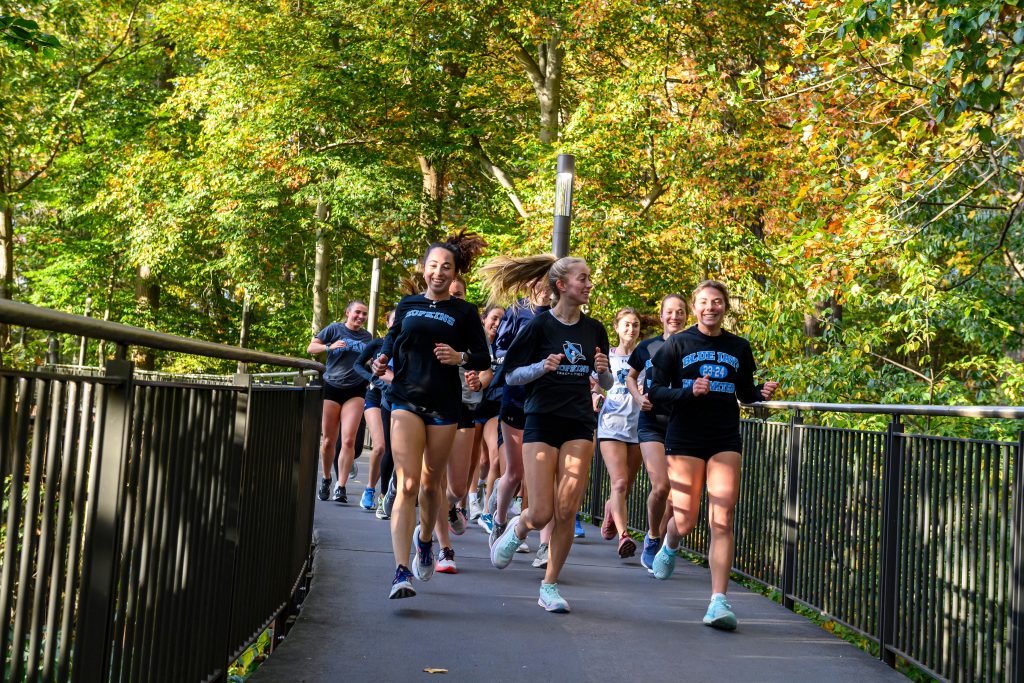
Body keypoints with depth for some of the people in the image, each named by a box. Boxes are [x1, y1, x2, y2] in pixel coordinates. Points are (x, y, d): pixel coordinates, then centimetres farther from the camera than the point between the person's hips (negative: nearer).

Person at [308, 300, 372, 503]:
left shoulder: (367, 336, 12)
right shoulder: (334, 329, 2)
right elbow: (311, 348, 1)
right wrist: (330, 347, -16)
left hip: (355, 391, 1)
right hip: (332, 388, -1)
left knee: (348, 440, -11)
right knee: (328, 441, 5)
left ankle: (341, 487, -9)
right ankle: (326, 479, 26)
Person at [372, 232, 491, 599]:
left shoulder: (464, 312, 4)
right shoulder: (407, 305, 9)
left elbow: (484, 359, 4)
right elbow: (392, 341, 21)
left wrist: (461, 357, -15)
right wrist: (382, 360, 1)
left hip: (444, 406, 0)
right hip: (406, 400, 0)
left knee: (431, 483, 13)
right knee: (407, 484, -12)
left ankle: (425, 541, 43)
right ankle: (402, 572, -18)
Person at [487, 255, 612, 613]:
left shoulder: (594, 329, 8)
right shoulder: (540, 325, -4)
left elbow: (606, 384, 15)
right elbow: (511, 375, -2)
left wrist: (602, 370, -7)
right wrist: (543, 366, -19)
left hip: (579, 425, 3)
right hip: (542, 421, -3)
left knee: (567, 511, -4)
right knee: (541, 514, -7)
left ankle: (550, 586, 10)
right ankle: (517, 530, 29)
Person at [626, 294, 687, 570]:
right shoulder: (647, 347, 4)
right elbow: (631, 377, 19)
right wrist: (639, 398, 2)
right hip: (652, 422, -1)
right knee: (660, 487, -16)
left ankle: (656, 543, 22)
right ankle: (653, 539, 9)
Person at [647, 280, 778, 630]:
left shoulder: (739, 348, 8)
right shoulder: (677, 344, 0)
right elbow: (655, 391, -3)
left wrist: (762, 392, -4)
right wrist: (690, 392, -19)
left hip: (725, 441, 2)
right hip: (685, 439, -2)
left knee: (722, 521, -8)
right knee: (686, 520, 2)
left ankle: (718, 602, -7)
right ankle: (669, 546, 40)